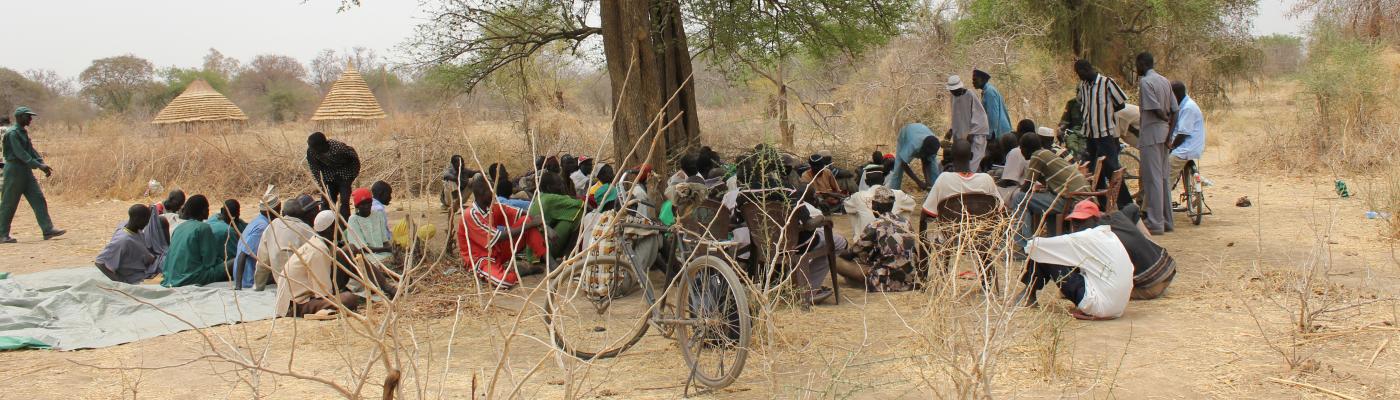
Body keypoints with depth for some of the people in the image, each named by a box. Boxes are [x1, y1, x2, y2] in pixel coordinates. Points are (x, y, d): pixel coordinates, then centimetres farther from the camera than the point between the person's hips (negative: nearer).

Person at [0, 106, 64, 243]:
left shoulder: (24, 132, 15)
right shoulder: (12, 133, -14)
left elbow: (31, 150, 14)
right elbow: (20, 153, -23)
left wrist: (42, 164, 0)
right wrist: (38, 165, -28)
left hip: (26, 170, 9)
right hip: (14, 170, -9)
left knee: (38, 199, 1)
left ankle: (48, 230, -2)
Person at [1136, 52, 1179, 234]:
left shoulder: (1145, 82, -12)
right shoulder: (1165, 81, 13)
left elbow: (1156, 109, -20)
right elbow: (1175, 110, 9)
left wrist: (1166, 119, -1)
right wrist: (1170, 133, 5)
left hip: (1151, 134, -8)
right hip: (1164, 134, 8)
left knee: (1152, 179, -6)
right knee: (1164, 178, 13)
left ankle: (1155, 224, -5)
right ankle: (1167, 221, 18)